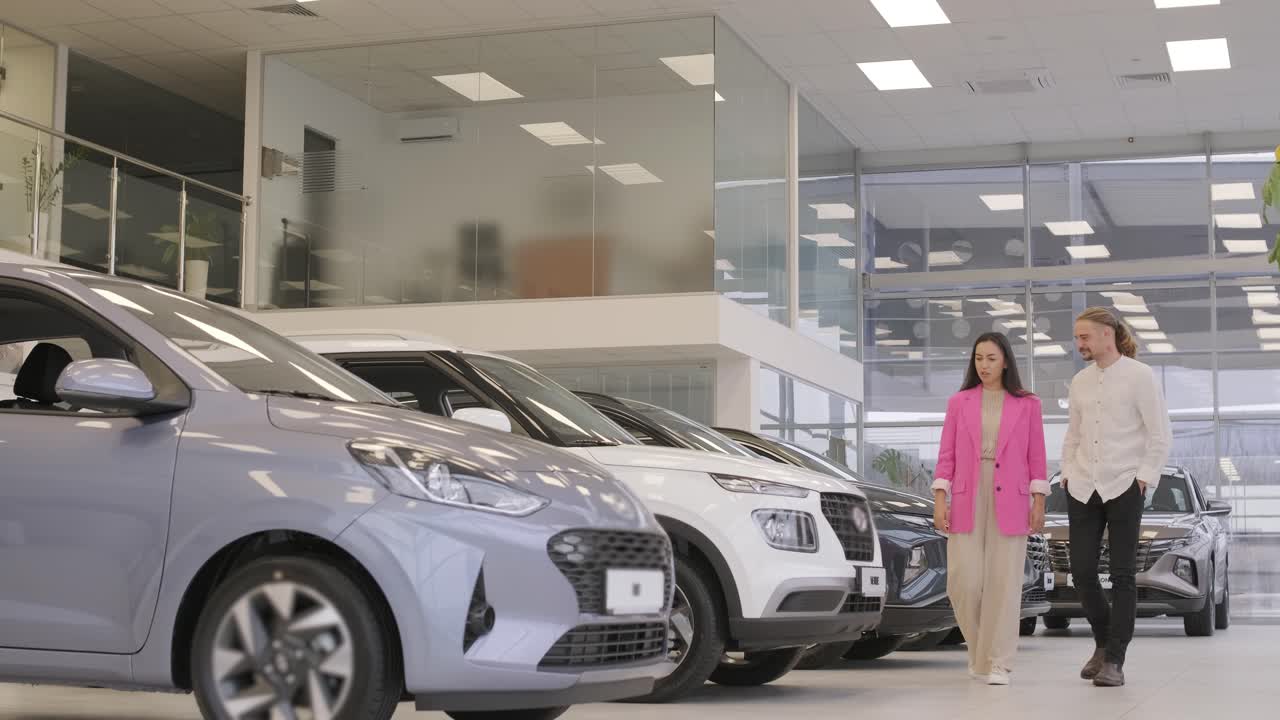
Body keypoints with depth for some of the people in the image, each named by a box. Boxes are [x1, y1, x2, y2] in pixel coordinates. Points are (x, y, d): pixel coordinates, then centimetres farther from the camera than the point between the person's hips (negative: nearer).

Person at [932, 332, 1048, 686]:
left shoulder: (1027, 404, 4)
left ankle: (997, 663, 2)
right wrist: (939, 501, -4)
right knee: (964, 581, -5)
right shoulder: (959, 402, 6)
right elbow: (947, 456, 5)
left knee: (1004, 582, -4)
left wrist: (1039, 504, -2)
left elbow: (1036, 457, 5)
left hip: (1010, 502, -1)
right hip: (967, 501, 1)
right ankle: (980, 647, 21)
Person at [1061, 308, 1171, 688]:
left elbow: (1160, 436, -5)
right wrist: (1067, 474, 9)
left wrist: (1143, 478, -11)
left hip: (1124, 488, -5)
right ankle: (1104, 642, 24)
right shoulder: (1080, 381, 11)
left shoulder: (1139, 376, -5)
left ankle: (1114, 661, 1)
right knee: (1082, 571, 2)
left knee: (1122, 575, -2)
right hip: (1082, 489, 5)